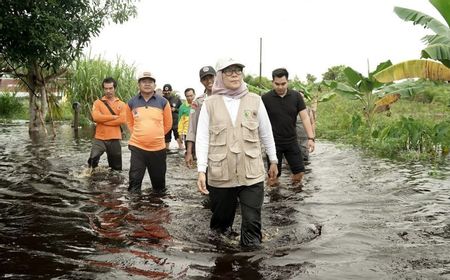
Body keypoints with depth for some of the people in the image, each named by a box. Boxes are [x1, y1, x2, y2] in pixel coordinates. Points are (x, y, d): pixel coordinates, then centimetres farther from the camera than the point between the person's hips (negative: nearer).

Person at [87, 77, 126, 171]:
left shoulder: (121, 104, 7)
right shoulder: (98, 102, 5)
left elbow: (122, 120, -10)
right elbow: (96, 117, -14)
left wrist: (104, 120, -10)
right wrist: (114, 117, -11)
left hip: (114, 139, 1)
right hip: (99, 138, -1)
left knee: (116, 167, 10)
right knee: (92, 160, -21)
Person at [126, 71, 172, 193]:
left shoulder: (163, 102, -3)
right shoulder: (132, 102, 0)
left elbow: (168, 124, 8)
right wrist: (138, 134, 10)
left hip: (158, 148, 0)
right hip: (137, 147, 0)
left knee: (158, 178, 15)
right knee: (135, 179, 1)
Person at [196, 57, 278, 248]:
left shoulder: (255, 101, 4)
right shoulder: (210, 104, 1)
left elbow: (266, 134, 12)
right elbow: (202, 138, -2)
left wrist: (273, 160, 15)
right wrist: (201, 170, -8)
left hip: (252, 173, 0)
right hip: (220, 174, 0)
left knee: (252, 221, 1)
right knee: (222, 214, 16)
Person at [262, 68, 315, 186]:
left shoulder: (296, 96, -3)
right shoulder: (265, 98, -9)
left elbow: (304, 117, -4)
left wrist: (310, 138, -12)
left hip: (291, 142, 3)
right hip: (273, 143, -2)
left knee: (299, 172, 7)